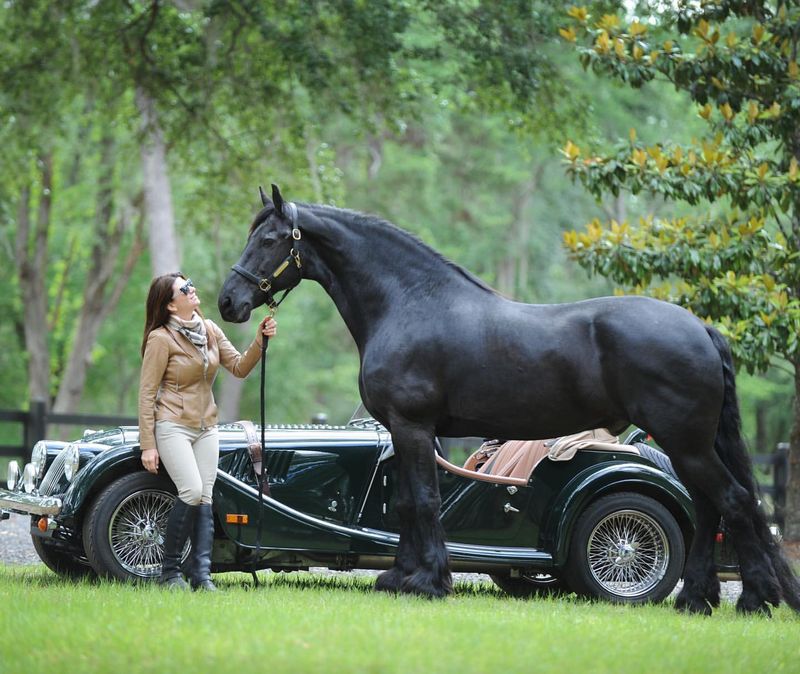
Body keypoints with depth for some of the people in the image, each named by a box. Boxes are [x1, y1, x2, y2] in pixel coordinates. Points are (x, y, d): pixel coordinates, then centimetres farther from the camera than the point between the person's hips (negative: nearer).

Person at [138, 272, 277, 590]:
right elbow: (147, 393, -10)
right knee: (192, 492, -19)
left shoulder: (210, 330, 7)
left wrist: (260, 341, -11)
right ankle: (169, 570, -7)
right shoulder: (161, 338, -11)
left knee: (205, 499, -3)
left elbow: (239, 367, 7)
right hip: (172, 426, -6)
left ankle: (202, 575, -6)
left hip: (205, 427, 6)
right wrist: (148, 445, -13)